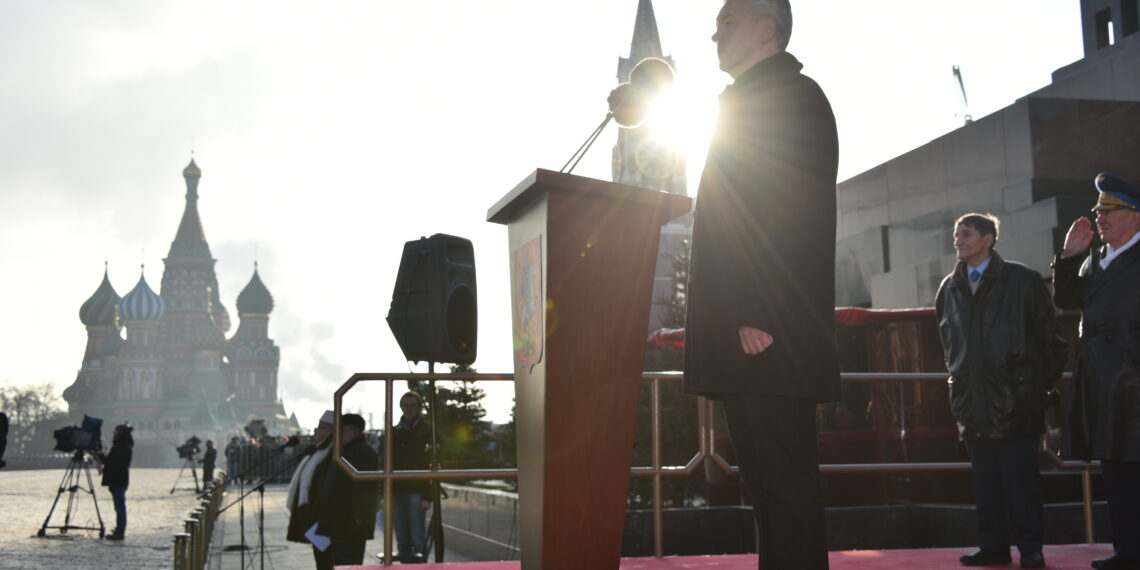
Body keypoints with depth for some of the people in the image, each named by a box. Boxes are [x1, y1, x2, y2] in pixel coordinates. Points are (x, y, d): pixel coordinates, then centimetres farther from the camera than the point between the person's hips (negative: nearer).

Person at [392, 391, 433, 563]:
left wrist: (428, 496, -14)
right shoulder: (395, 431, 14)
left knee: (418, 539, -7)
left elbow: (431, 465, -7)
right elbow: (388, 465, 15)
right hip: (397, 491, 5)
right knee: (402, 541, 7)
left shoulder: (426, 430, -1)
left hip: (416, 491, -5)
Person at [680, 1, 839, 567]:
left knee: (782, 476, -9)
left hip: (768, 332, -10)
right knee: (767, 474, 10)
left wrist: (761, 315, -23)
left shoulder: (795, 96, -3)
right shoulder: (748, 101, 26)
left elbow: (796, 214, -15)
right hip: (742, 333, 10)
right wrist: (733, 317, 17)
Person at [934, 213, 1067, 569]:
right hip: (973, 401, 5)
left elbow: (1051, 338, -1)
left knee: (1020, 477, -3)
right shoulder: (949, 289, 9)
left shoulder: (1023, 281, -5)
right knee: (984, 479, 8)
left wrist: (1042, 385, -1)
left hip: (1015, 400, -5)